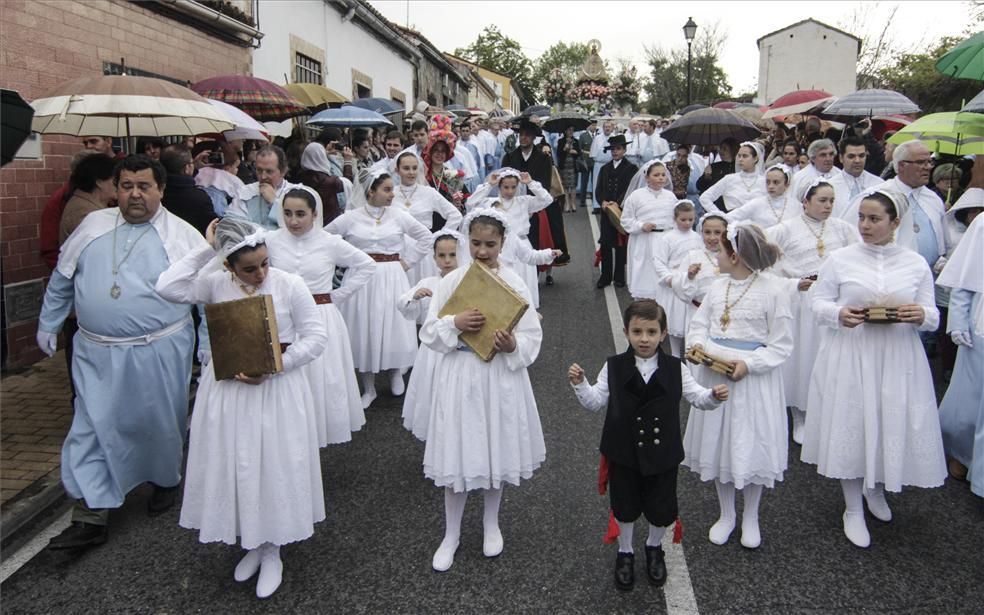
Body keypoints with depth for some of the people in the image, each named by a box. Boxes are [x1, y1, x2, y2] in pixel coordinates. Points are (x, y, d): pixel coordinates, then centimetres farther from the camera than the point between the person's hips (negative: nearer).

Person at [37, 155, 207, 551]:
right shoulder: (93, 226, 7)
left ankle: (165, 481, 38)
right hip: (96, 353, 3)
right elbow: (62, 280, 17)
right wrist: (48, 324, 18)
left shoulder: (181, 235, -4)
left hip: (159, 352, -2)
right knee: (92, 428, 2)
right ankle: (91, 517, 9)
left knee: (159, 425, 12)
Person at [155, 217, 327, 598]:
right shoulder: (216, 284, -3)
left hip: (276, 390, -3)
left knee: (275, 469, 6)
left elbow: (315, 337, -10)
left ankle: (271, 552, 27)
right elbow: (167, 288, -15)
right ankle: (253, 545, 33)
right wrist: (204, 249, -15)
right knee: (233, 467, 11)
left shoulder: (289, 285, -11)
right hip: (228, 390, 3)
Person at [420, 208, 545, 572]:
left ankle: (491, 524, 37)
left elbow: (533, 337, -3)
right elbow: (429, 333, -1)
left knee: (496, 450, 13)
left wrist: (513, 345, -24)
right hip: (459, 375, 0)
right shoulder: (452, 281, -2)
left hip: (501, 376, 0)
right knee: (457, 452, 5)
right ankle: (451, 534, 25)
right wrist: (454, 323, -20)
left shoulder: (514, 283, -4)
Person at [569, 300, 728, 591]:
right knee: (624, 506, 15)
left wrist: (714, 396, -22)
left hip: (662, 454, 1)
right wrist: (580, 384, -22)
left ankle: (654, 548, 45)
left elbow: (696, 397, -2)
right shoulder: (614, 367, -8)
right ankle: (625, 552, 41)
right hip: (624, 453, 0)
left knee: (661, 508, 15)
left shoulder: (675, 369, -7)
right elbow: (595, 402, -5)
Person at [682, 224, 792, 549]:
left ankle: (750, 518, 30)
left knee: (751, 447, 8)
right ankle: (726, 514, 33)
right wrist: (699, 346, -12)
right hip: (715, 374, 5)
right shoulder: (718, 287, 3)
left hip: (753, 377, -5)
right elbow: (698, 325, 9)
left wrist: (748, 364, -22)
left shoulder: (772, 291, -13)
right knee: (718, 443, 13)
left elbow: (781, 345, -11)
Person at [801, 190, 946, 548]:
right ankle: (853, 510, 21)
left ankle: (877, 489, 40)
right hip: (849, 357, -1)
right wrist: (839, 314, -20)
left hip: (898, 361, 2)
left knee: (894, 425, 8)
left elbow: (933, 317, 5)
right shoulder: (839, 259, 1)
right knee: (851, 427, 4)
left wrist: (922, 315, -18)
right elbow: (819, 304, 1)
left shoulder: (916, 264, 5)